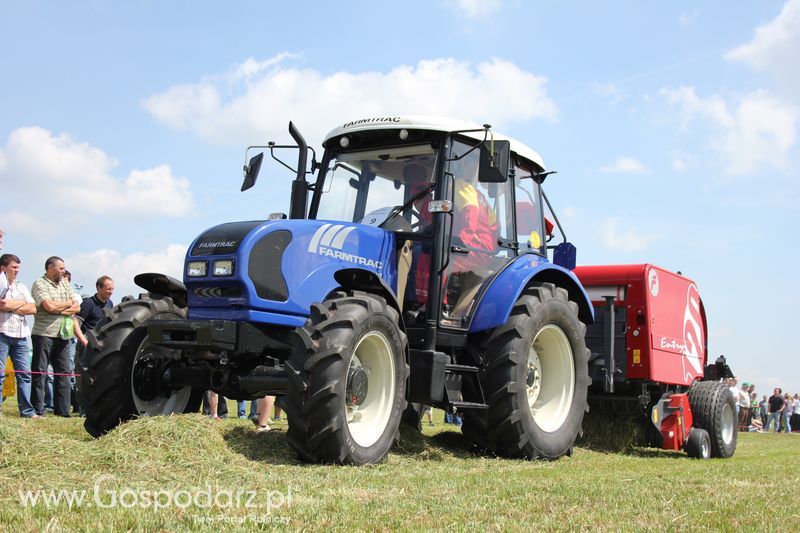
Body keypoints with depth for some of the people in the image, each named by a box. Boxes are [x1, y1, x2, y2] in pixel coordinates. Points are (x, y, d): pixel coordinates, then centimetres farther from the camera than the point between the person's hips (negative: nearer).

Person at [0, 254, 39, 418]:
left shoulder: (21, 287, 18)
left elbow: (33, 308, 7)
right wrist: (22, 303, -4)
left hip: (20, 334, 5)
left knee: (24, 373, 2)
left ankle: (26, 410, 5)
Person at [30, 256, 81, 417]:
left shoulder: (65, 284, 16)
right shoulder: (40, 284, -4)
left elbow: (77, 308, 7)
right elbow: (49, 306, -19)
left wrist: (58, 309, -9)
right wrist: (68, 303, -2)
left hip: (63, 335, 6)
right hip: (44, 333, -6)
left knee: (64, 372, 6)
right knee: (39, 372, -3)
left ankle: (62, 410, 10)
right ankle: (37, 410, 0)